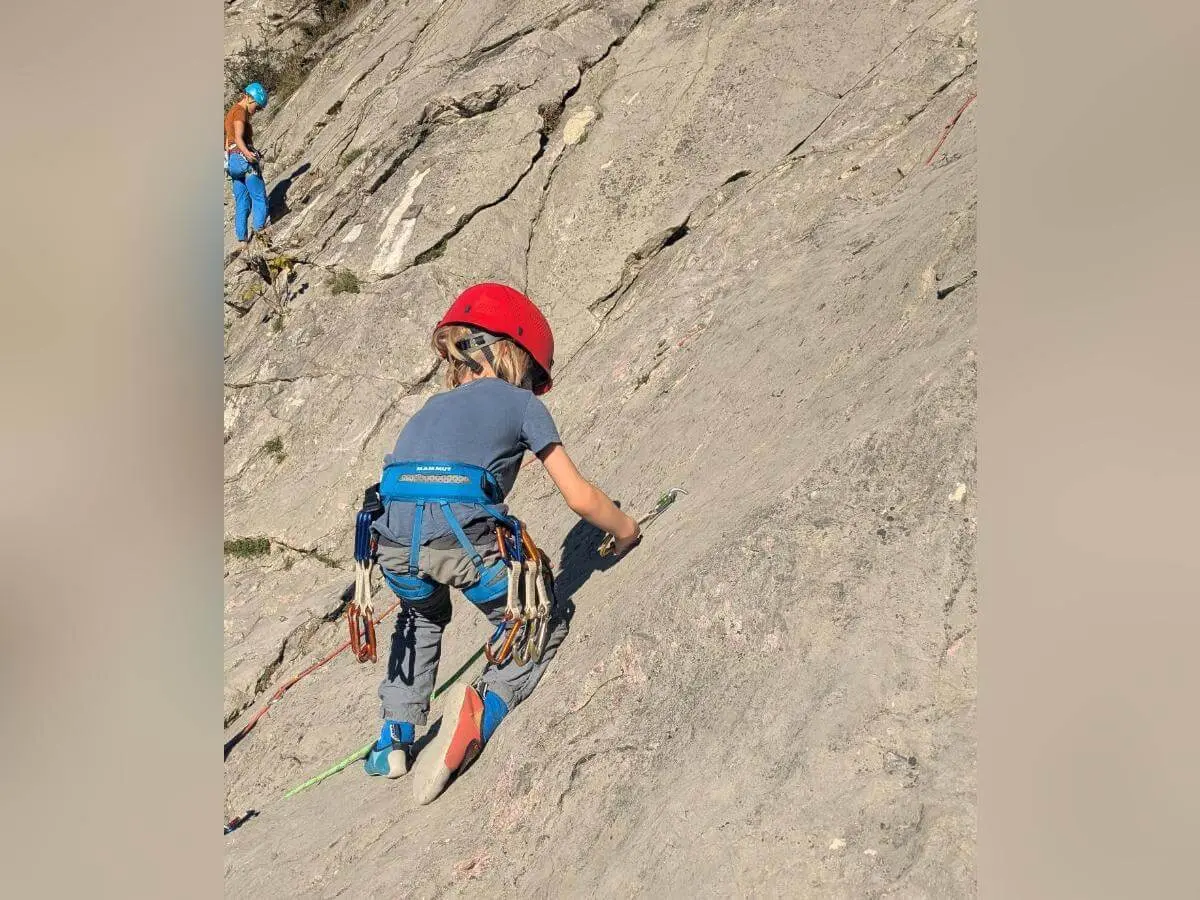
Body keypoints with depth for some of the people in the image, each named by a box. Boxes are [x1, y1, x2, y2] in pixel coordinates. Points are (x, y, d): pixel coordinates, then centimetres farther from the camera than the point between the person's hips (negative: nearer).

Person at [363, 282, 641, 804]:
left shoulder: (433, 407, 31)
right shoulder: (521, 404, 17)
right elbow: (580, 497, 14)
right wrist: (624, 530, 34)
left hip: (393, 544, 5)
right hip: (461, 540, -5)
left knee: (422, 617, 37)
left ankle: (395, 739, 30)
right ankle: (485, 705, -6)